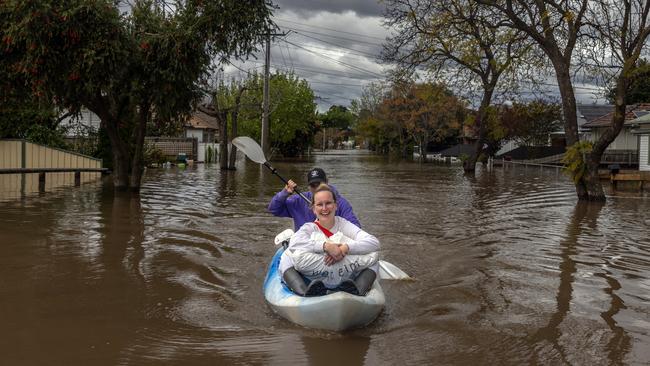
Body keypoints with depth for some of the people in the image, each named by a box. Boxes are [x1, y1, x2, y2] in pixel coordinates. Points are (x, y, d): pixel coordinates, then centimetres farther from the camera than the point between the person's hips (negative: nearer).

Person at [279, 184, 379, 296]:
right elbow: (294, 243, -18)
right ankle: (304, 293, -40)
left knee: (373, 255, -16)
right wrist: (325, 246, -28)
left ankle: (357, 293, -38)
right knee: (287, 256, -19)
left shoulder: (344, 225, 8)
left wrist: (345, 248, -23)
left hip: (345, 281, 1)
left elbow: (374, 243, -8)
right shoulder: (309, 228, 7)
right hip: (313, 280, -1)